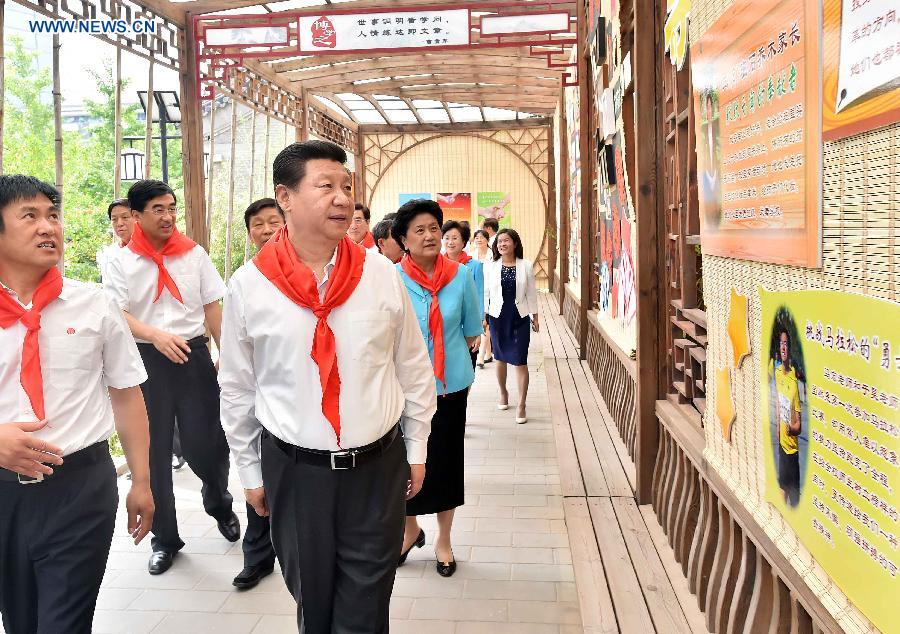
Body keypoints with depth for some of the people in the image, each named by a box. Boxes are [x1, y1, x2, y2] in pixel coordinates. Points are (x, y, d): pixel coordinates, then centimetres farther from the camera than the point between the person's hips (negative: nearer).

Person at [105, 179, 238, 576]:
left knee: (204, 444, -1)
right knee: (154, 452, 8)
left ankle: (218, 502, 34)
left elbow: (212, 308, 7)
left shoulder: (194, 253, 3)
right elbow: (117, 315, -7)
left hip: (193, 355, 0)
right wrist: (156, 335, -24)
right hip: (146, 360, 0)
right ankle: (164, 538, 25)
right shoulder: (122, 262, 0)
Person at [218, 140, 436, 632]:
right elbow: (237, 389, 2)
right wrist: (251, 472, 7)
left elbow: (414, 369, 5)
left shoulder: (381, 273, -4)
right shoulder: (248, 285, -7)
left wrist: (416, 449, 8)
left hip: (378, 466, 0)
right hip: (293, 470, 0)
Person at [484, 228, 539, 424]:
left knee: (520, 361, -5)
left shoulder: (526, 266, -1)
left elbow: (531, 293, 5)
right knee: (500, 358, 14)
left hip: (520, 318, -1)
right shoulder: (491, 267, 0)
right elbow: (485, 293, 4)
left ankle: (522, 406, 3)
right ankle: (503, 393, 37)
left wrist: (535, 316, 7)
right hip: (498, 317, 1)